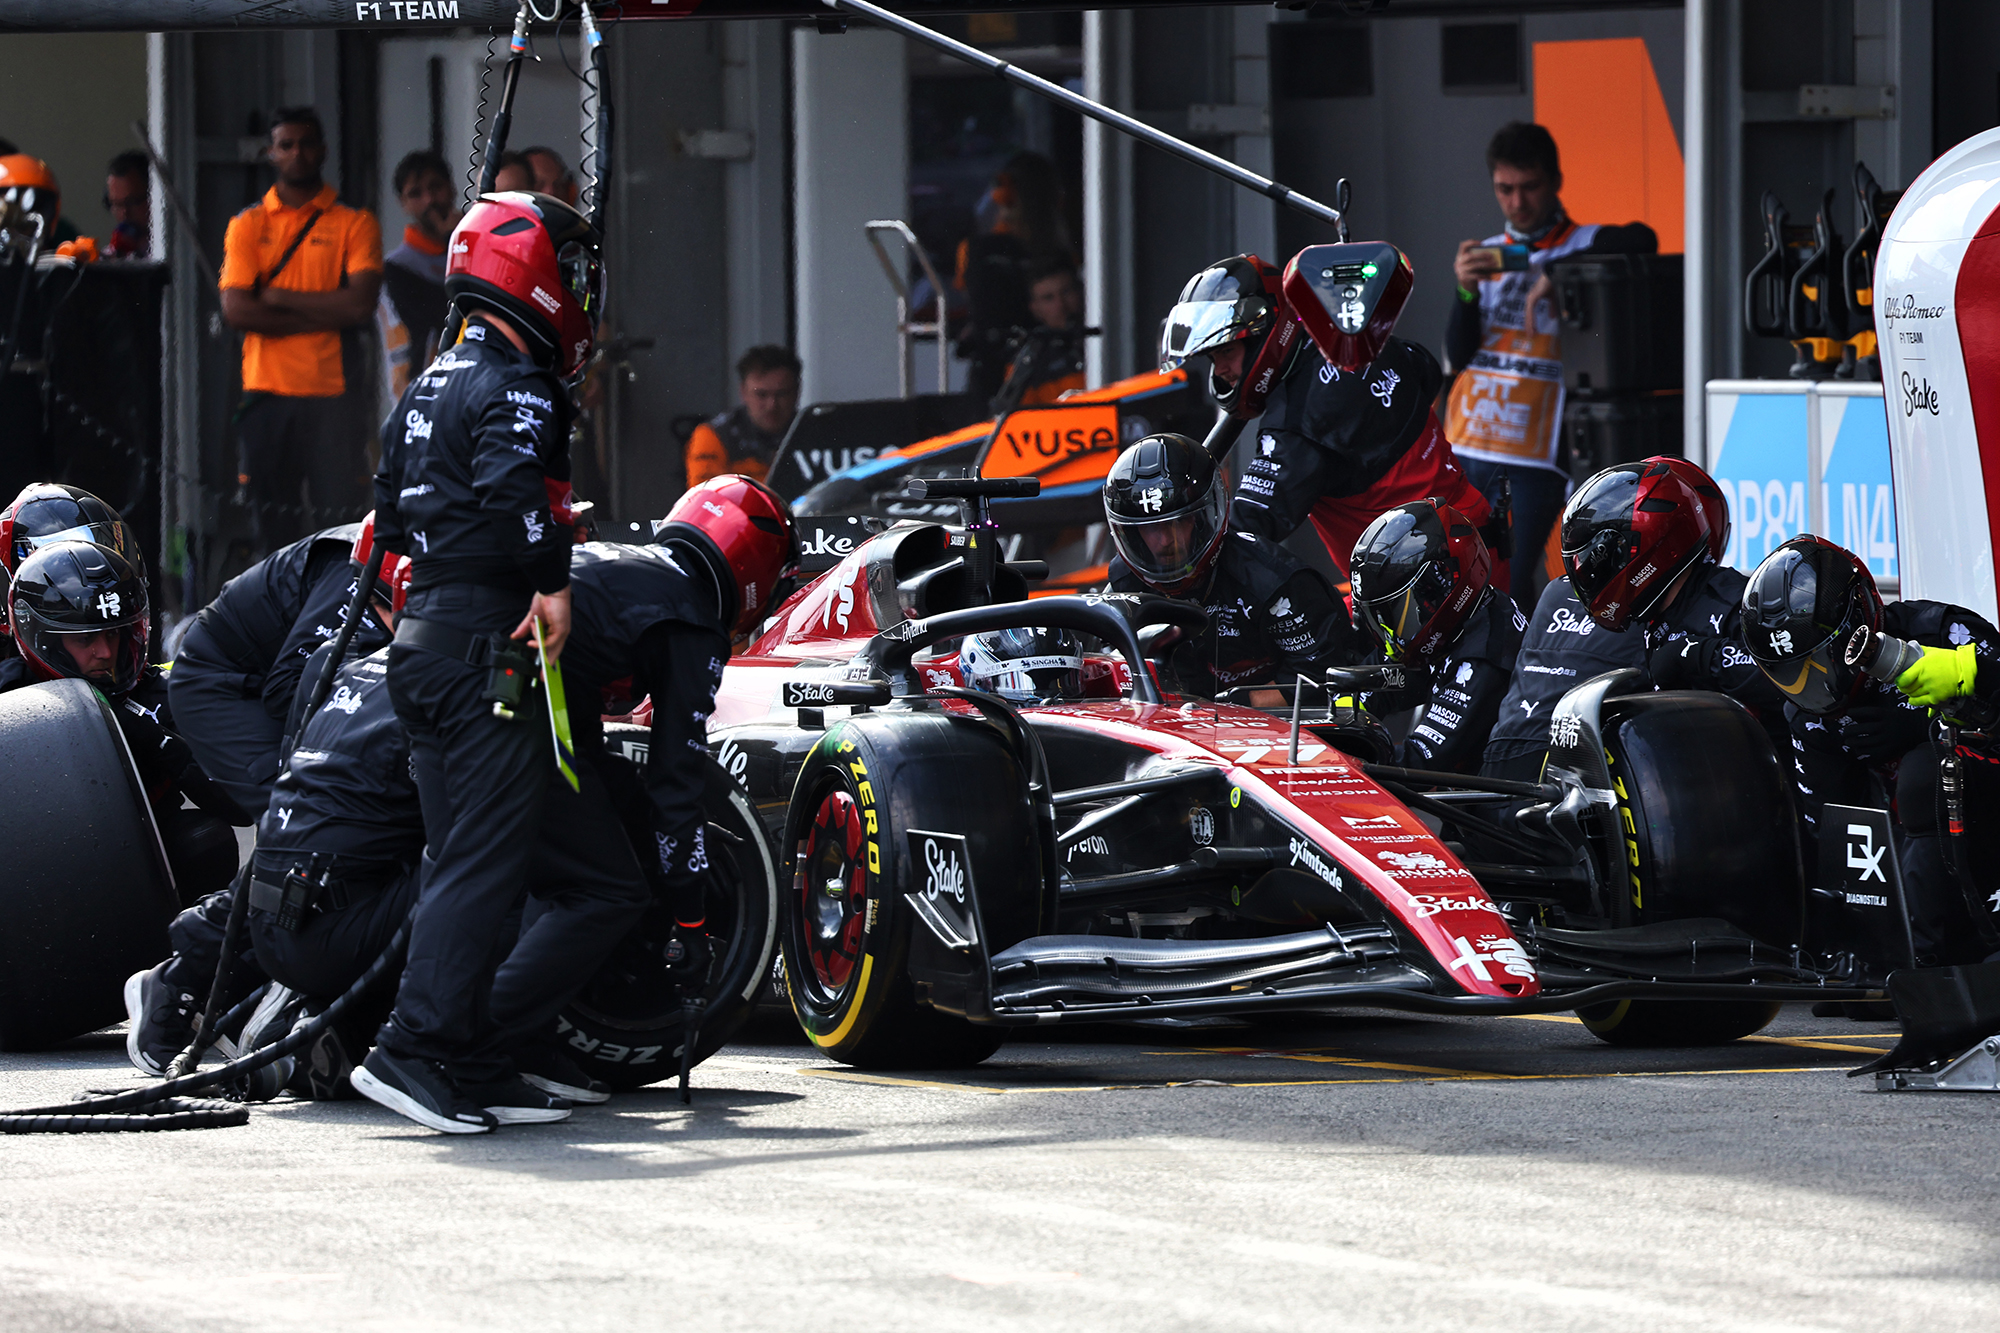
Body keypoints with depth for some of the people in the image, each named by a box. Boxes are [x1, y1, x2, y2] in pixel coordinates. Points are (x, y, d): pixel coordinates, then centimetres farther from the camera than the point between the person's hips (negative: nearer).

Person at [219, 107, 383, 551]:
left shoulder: (354, 223, 6)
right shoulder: (248, 226, 10)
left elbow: (361, 303, -8)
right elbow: (236, 310, -3)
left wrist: (279, 297, -5)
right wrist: (323, 315, -8)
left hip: (332, 394, -2)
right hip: (267, 393, 2)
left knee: (341, 511, -8)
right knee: (271, 517, 1)